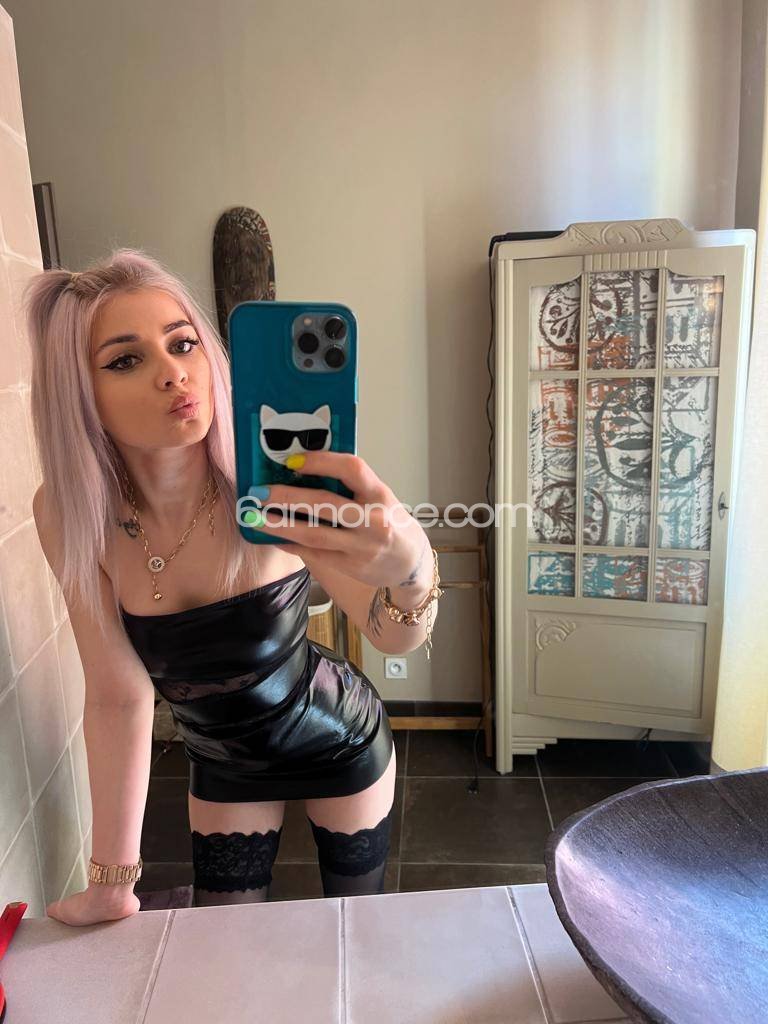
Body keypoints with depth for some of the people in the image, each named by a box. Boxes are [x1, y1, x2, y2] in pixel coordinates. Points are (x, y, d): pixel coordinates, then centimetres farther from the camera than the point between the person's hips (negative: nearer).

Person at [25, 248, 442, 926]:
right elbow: (119, 693, -16)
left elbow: (396, 639, -39)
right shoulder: (68, 512, -23)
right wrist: (113, 878, -12)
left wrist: (408, 566, -63)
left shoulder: (272, 486, -32)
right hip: (224, 762, 2)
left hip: (340, 741, -1)